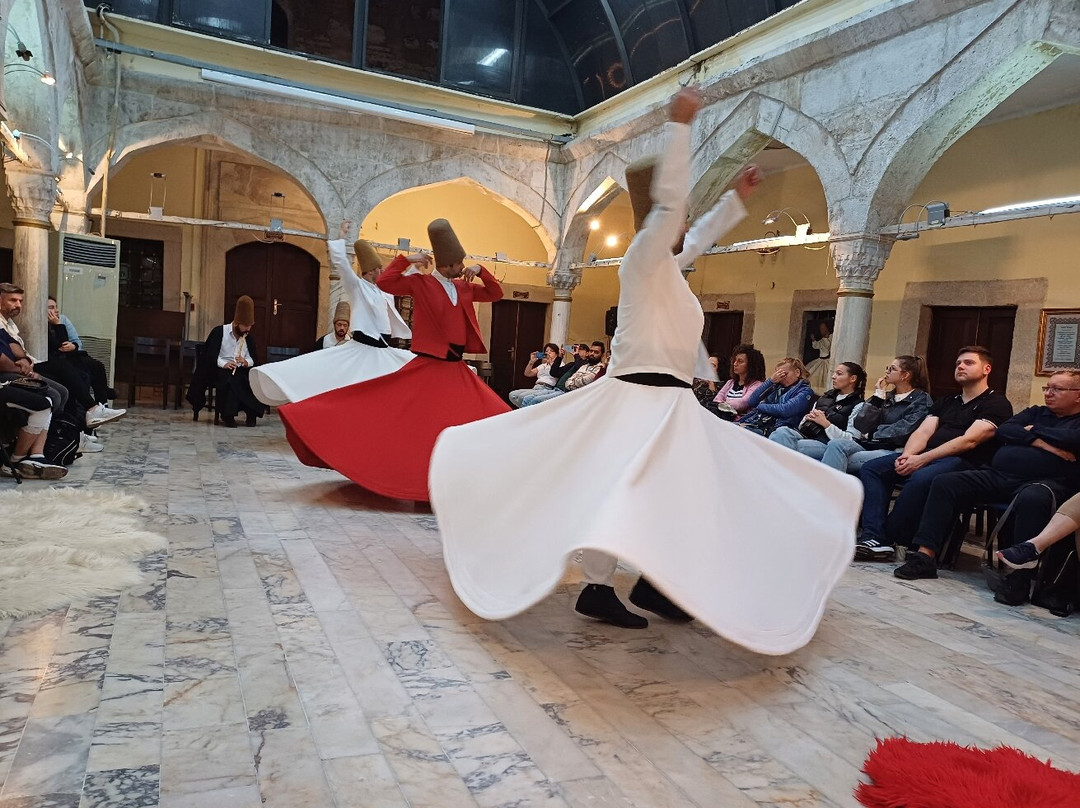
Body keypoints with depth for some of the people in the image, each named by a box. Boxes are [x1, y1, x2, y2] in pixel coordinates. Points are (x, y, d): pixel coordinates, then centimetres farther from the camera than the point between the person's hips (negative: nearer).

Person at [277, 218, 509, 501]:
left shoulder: (464, 287, 12)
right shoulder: (421, 283, -4)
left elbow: (496, 294, 19)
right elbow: (384, 283, -13)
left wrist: (480, 271, 5)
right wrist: (407, 260, -13)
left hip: (457, 370, 6)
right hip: (427, 366, -6)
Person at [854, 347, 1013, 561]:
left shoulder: (996, 404, 2)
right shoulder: (946, 402, 26)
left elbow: (969, 441, -12)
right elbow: (923, 432, 13)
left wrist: (922, 459, -19)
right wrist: (907, 455, -10)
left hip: (964, 463, -8)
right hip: (925, 457, 8)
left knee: (920, 478, -39)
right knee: (871, 468, -12)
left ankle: (884, 538, -25)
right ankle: (873, 537, -26)